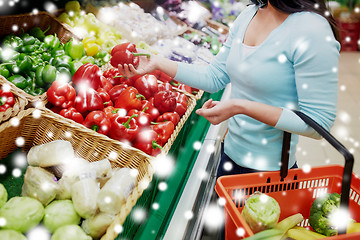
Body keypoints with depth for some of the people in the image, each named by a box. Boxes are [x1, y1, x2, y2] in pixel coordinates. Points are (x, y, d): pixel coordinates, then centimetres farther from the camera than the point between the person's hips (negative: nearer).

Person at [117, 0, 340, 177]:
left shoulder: (311, 30, -23)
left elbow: (320, 123, -23)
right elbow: (214, 77, 5)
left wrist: (241, 107, -29)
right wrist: (157, 62, -3)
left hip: (268, 167, -7)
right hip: (231, 154, 7)